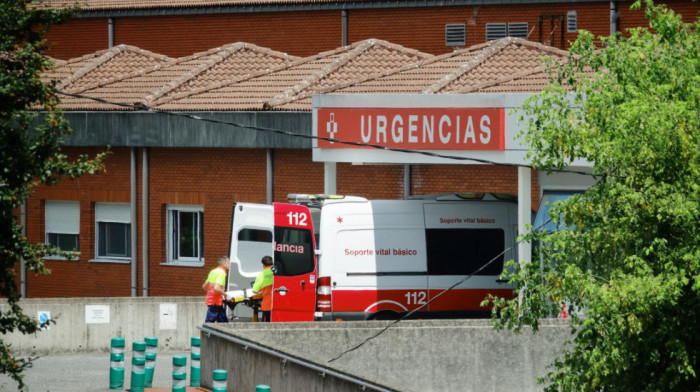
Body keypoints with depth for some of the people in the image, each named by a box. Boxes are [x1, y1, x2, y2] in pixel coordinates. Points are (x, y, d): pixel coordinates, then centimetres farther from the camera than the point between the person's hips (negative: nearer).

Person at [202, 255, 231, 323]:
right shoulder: (222, 273, -13)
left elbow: (204, 286, 19)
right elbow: (216, 288, -26)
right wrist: (226, 295, -15)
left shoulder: (213, 272, 15)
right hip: (215, 302, -10)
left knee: (223, 322, 13)